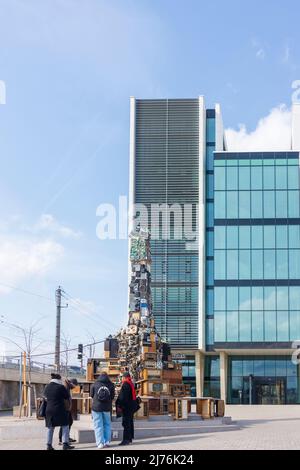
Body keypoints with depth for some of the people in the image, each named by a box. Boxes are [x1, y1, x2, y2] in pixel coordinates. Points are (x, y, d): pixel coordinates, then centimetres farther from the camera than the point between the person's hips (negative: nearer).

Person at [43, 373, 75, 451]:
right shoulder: (61, 387, -10)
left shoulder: (47, 387, 6)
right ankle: (65, 444, 0)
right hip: (60, 409, -5)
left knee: (50, 428, 12)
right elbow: (68, 397, -1)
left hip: (49, 410, 5)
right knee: (65, 426, 5)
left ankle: (49, 445, 12)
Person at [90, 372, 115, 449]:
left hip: (96, 407, -2)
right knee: (107, 425, 15)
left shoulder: (95, 385, -6)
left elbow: (91, 395, 5)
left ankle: (100, 443, -1)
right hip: (107, 408, 2)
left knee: (98, 426, 2)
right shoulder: (111, 385, -4)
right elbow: (112, 396, 3)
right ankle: (107, 442, 12)